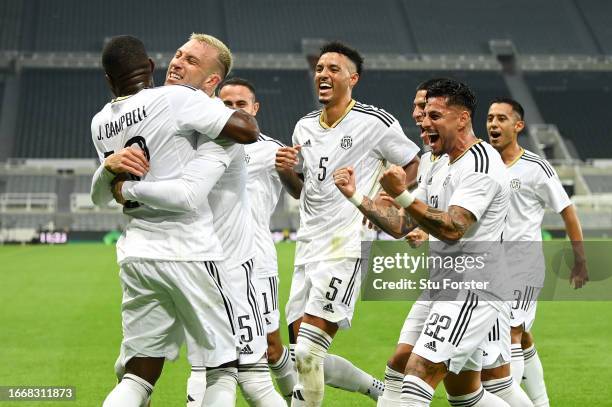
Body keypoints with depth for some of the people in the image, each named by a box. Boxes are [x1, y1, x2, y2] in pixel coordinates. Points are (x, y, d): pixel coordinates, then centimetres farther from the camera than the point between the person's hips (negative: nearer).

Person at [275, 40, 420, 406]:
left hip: (347, 248, -7)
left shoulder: (375, 122, -5)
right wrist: (285, 170, 2)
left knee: (308, 350, -15)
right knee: (302, 354, 5)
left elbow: (413, 165, 5)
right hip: (308, 246, 8)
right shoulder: (304, 127, 14)